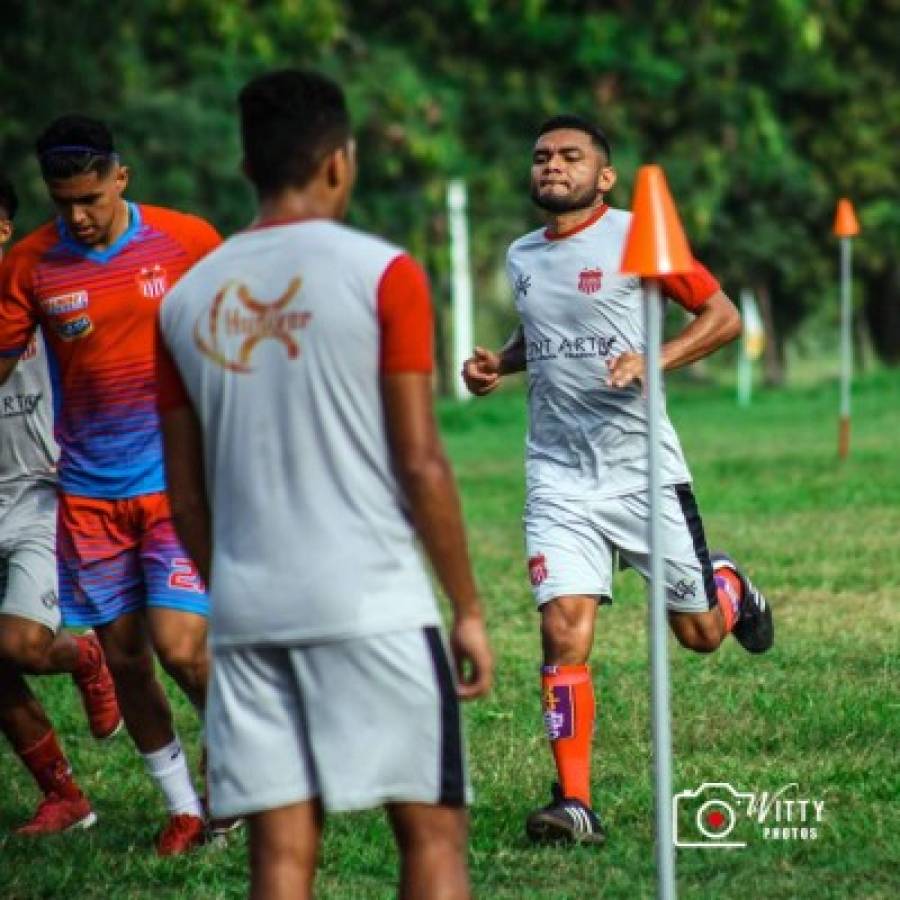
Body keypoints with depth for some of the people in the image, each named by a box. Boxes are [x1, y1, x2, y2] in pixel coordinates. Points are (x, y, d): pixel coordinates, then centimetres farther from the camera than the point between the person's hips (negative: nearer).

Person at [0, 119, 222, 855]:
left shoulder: (188, 242, -5)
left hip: (181, 484, -2)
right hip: (90, 489, 3)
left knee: (180, 648, -13)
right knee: (123, 656, 6)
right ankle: (184, 807, 23)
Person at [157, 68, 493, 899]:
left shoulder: (187, 298, 10)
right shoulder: (381, 275, -4)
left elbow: (185, 496, 13)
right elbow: (420, 463, -7)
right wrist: (468, 607, 0)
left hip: (246, 612, 4)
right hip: (372, 604, -4)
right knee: (432, 833, 1)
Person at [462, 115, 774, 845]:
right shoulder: (522, 257, 10)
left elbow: (724, 317, -5)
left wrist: (653, 362, -20)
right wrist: (499, 363, 9)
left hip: (641, 465, -3)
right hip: (559, 476, 3)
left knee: (700, 633, 7)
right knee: (564, 633, -12)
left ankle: (730, 586, 44)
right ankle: (575, 804, -9)